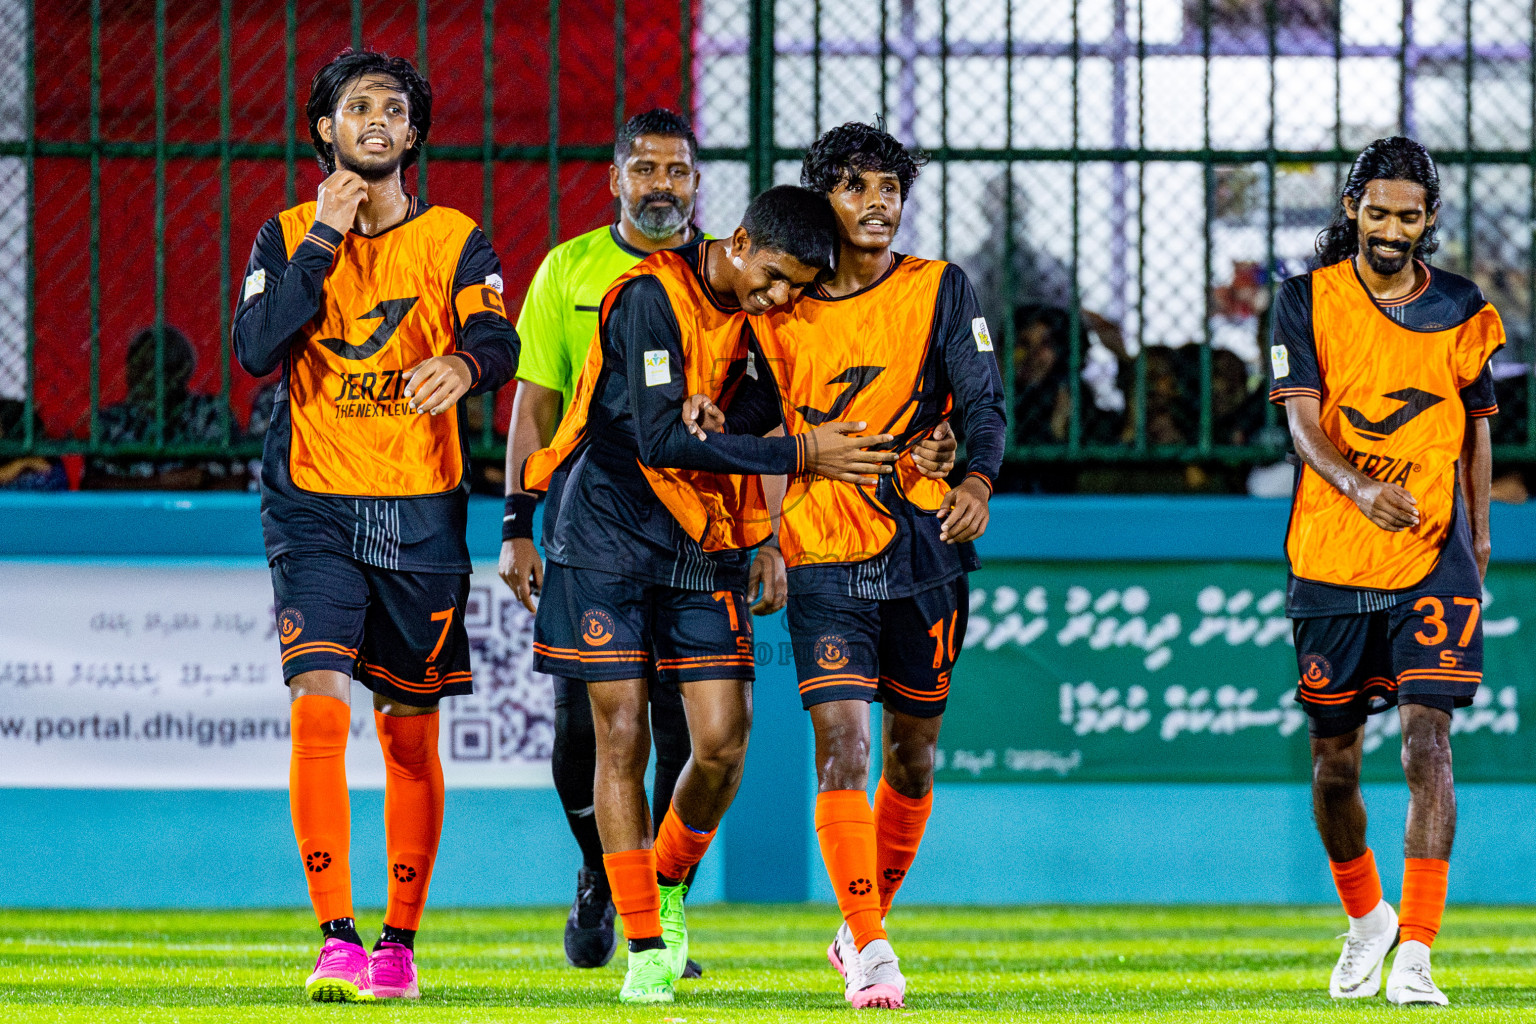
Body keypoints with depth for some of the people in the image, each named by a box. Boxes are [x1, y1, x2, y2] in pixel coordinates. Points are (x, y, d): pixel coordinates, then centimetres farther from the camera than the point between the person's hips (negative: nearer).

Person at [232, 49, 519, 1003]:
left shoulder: (454, 240, 4)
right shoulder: (289, 237, 6)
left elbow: (501, 344, -12)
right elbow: (256, 349, -9)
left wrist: (463, 362, -36)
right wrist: (325, 239, -12)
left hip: (422, 513, 1)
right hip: (314, 510, -1)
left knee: (411, 735, 7)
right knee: (319, 706, -17)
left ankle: (399, 940, 20)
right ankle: (337, 939, -18)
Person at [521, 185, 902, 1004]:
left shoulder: (755, 317, 4)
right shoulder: (652, 297, -16)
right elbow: (660, 438, -24)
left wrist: (760, 538, 7)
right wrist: (800, 454, -24)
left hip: (704, 552, 5)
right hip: (608, 540, -5)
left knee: (722, 741, -4)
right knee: (621, 736, -5)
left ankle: (668, 884, 23)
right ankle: (644, 947, 2)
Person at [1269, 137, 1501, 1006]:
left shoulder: (1462, 313, 4)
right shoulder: (1310, 301, -1)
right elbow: (1303, 420, -12)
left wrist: (1476, 538, 17)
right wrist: (1358, 487, -31)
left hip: (1433, 560, -1)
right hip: (1331, 560, 1)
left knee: (1427, 744, -15)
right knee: (1334, 758, 9)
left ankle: (1416, 952, -17)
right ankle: (1366, 918, 34)